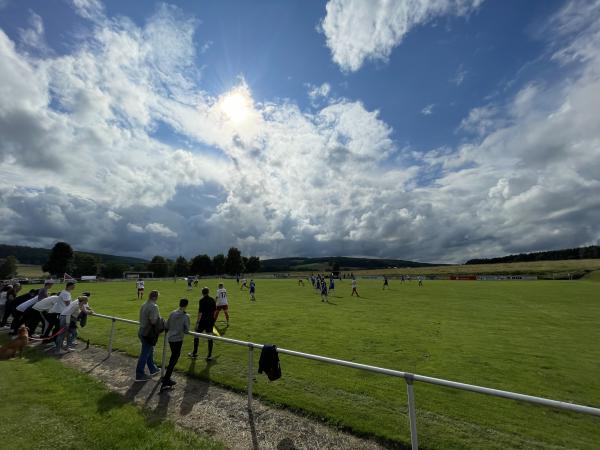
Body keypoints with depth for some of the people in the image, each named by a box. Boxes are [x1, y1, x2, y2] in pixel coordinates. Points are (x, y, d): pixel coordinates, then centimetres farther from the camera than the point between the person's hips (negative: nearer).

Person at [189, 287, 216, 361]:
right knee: (210, 337, 8)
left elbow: (200, 312, -16)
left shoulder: (202, 300, -13)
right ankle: (210, 355, 10)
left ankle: (195, 353, 28)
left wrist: (197, 322, -11)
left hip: (203, 321, -5)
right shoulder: (212, 300, 4)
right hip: (210, 321, 5)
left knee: (196, 335, 16)